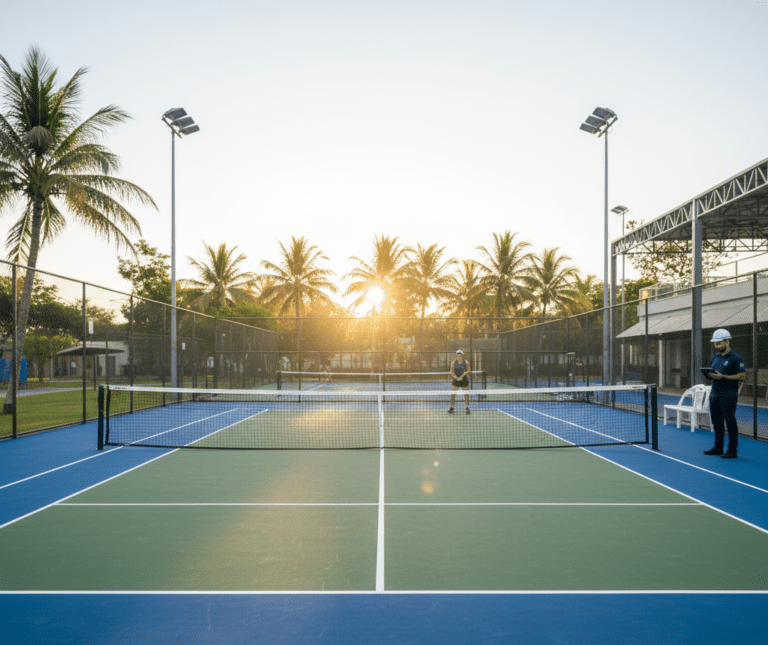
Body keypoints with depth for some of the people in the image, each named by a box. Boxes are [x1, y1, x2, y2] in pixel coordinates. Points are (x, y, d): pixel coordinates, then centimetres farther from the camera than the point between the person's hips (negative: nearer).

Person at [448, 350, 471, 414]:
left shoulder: (466, 362, -7)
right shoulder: (453, 363, -3)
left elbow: (468, 371, -7)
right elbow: (452, 372, -3)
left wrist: (462, 376, -19)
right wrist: (456, 377, -19)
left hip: (464, 379, -1)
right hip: (456, 380, 1)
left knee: (466, 394, 1)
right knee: (453, 393, -4)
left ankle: (467, 407, 14)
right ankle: (451, 407, 7)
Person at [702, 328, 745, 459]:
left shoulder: (736, 358, -8)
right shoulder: (715, 358, 15)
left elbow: (742, 376, -14)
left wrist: (723, 377, -20)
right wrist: (709, 375, 3)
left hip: (728, 396, -7)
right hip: (715, 395, 7)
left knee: (730, 423, -3)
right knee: (717, 422, 11)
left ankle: (732, 451, 2)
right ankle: (718, 447, 20)